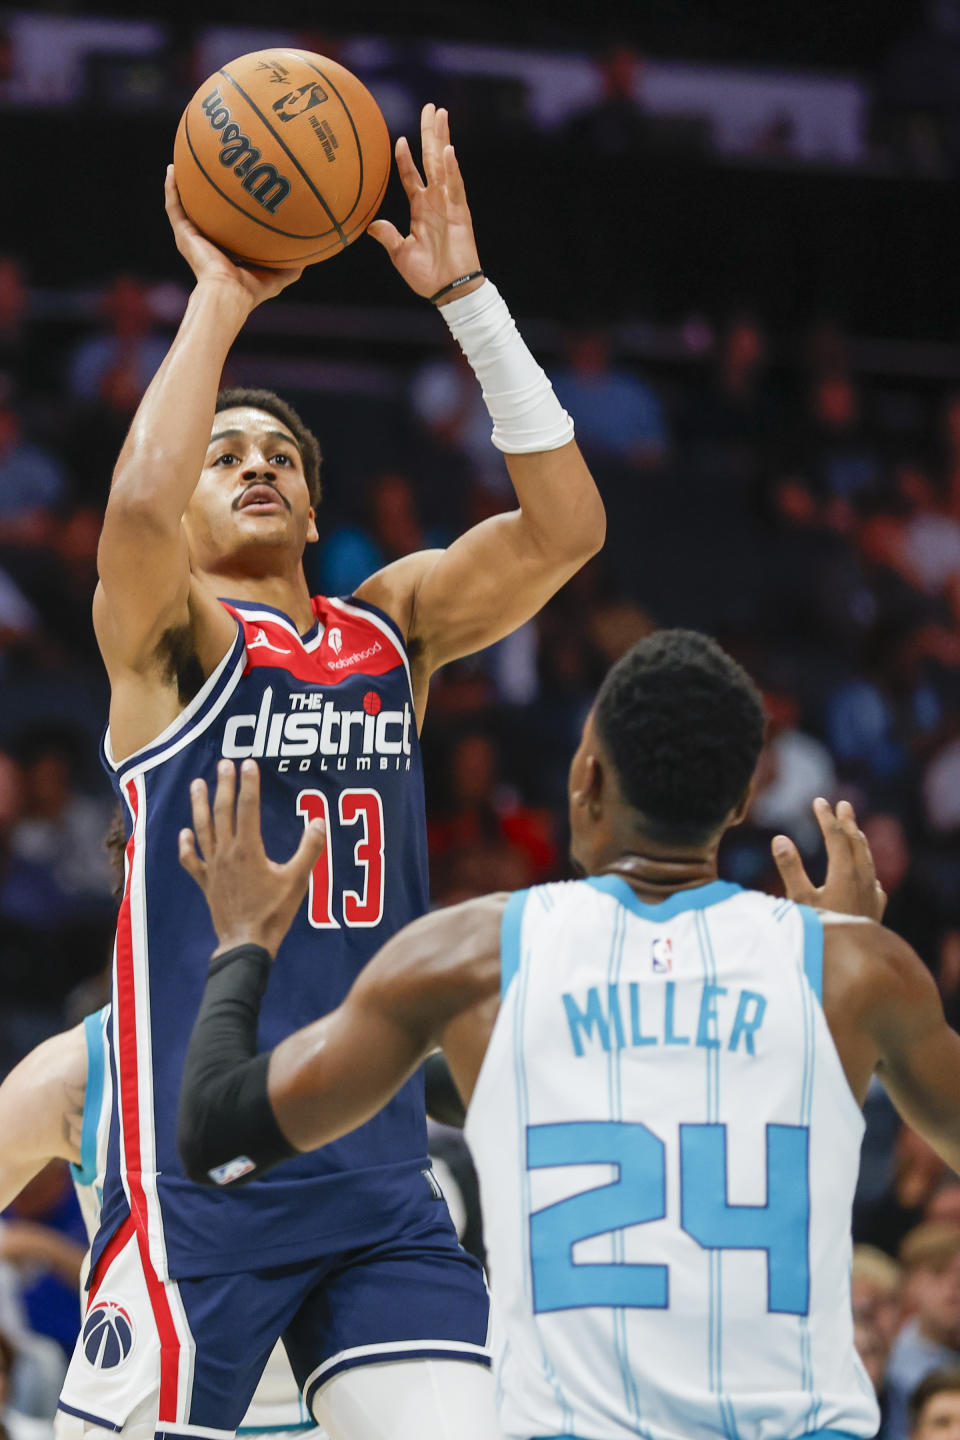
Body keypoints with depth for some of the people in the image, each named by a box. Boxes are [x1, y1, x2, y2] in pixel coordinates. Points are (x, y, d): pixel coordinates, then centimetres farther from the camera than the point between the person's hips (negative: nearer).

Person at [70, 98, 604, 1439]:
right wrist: (220, 295, -12)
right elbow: (138, 502, -22)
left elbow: (564, 525, 2)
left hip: (380, 1178, 5)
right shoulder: (168, 633, 1)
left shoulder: (393, 625, 16)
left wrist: (465, 294, -3)